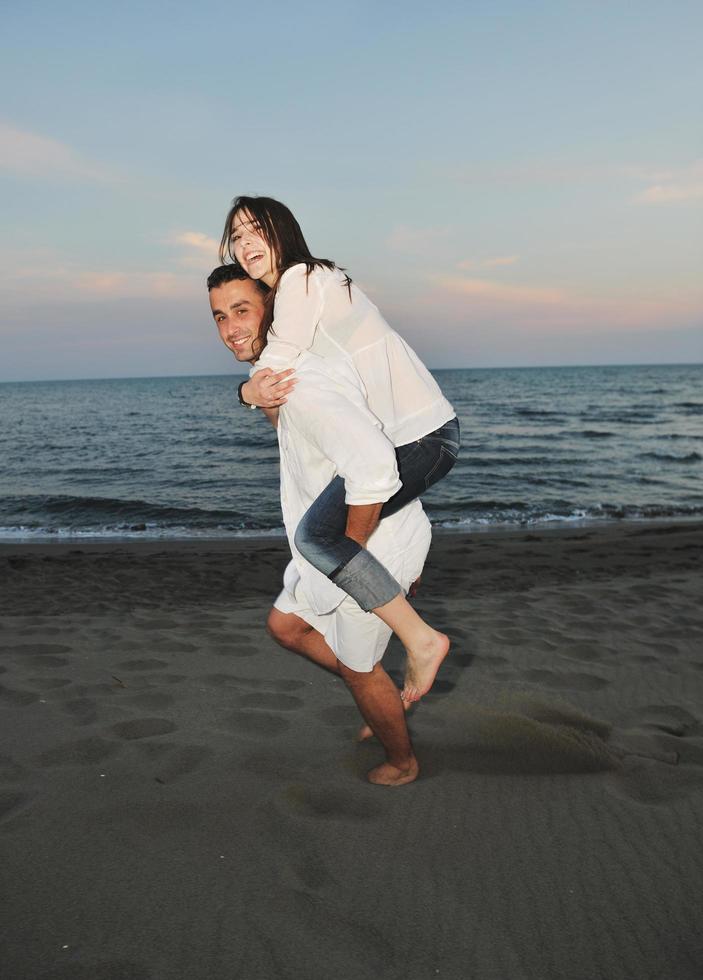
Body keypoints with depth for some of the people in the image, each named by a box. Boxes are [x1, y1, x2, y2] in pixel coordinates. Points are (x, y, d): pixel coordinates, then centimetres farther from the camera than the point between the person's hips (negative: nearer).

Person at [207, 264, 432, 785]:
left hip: (374, 546, -10)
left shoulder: (304, 385, -29)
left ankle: (403, 763, 39)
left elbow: (375, 468, -40)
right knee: (286, 624, 21)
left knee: (357, 669, 11)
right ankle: (386, 701, 35)